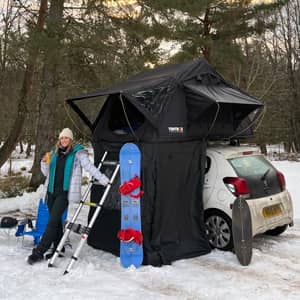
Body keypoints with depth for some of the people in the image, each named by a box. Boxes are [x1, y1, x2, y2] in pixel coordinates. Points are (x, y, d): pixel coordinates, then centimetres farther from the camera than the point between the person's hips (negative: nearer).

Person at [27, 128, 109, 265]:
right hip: (52, 191, 6)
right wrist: (44, 162, 0)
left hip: (65, 192, -6)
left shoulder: (78, 152, -2)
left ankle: (39, 251, -5)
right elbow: (47, 173, 20)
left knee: (52, 221, -10)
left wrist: (103, 179, -10)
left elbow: (89, 167, -5)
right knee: (56, 221, 11)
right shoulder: (55, 152, 14)